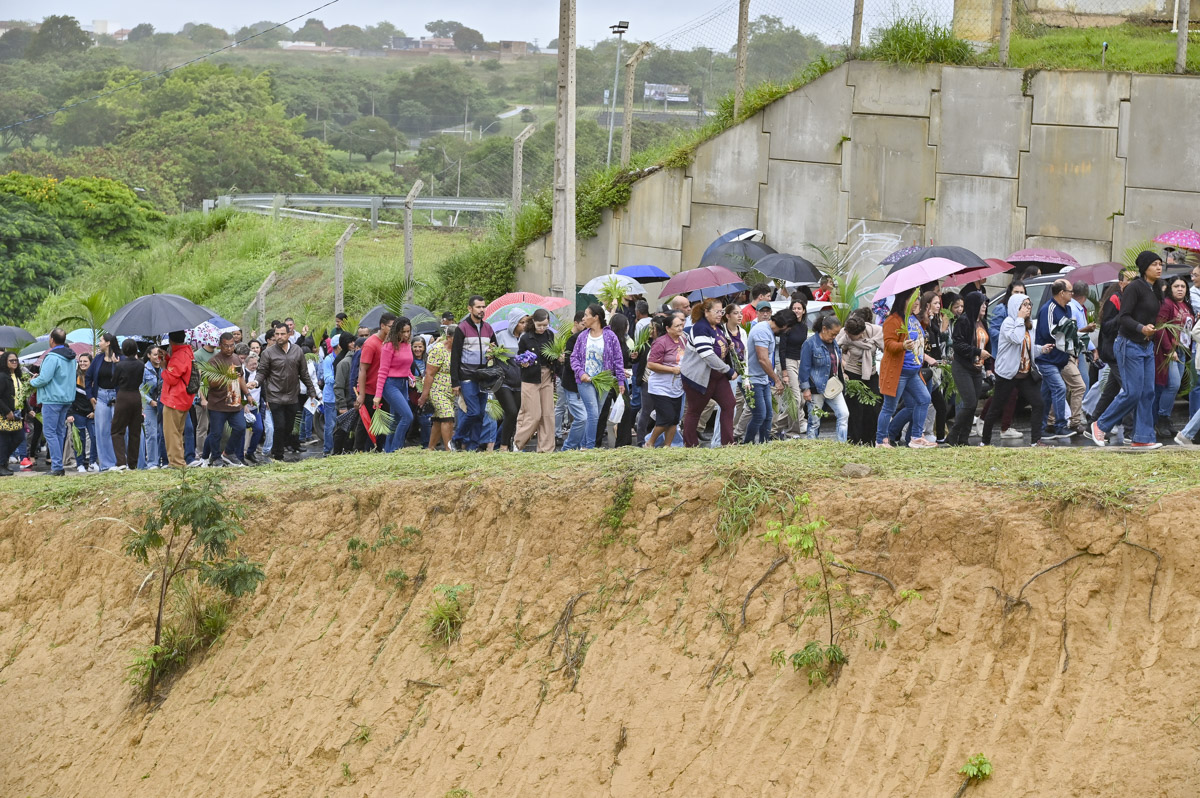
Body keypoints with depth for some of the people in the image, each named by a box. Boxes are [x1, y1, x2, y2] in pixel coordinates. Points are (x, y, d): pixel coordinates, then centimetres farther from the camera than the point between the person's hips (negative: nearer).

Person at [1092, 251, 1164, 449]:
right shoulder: (1135, 288, -14)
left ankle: (1143, 438, 7)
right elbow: (1124, 317, -20)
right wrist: (1141, 328, -33)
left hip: (1147, 347, 9)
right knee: (1132, 393, -9)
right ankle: (1101, 426, 7)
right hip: (1130, 345, -9)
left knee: (1147, 393, 4)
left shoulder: (1155, 290, 12)